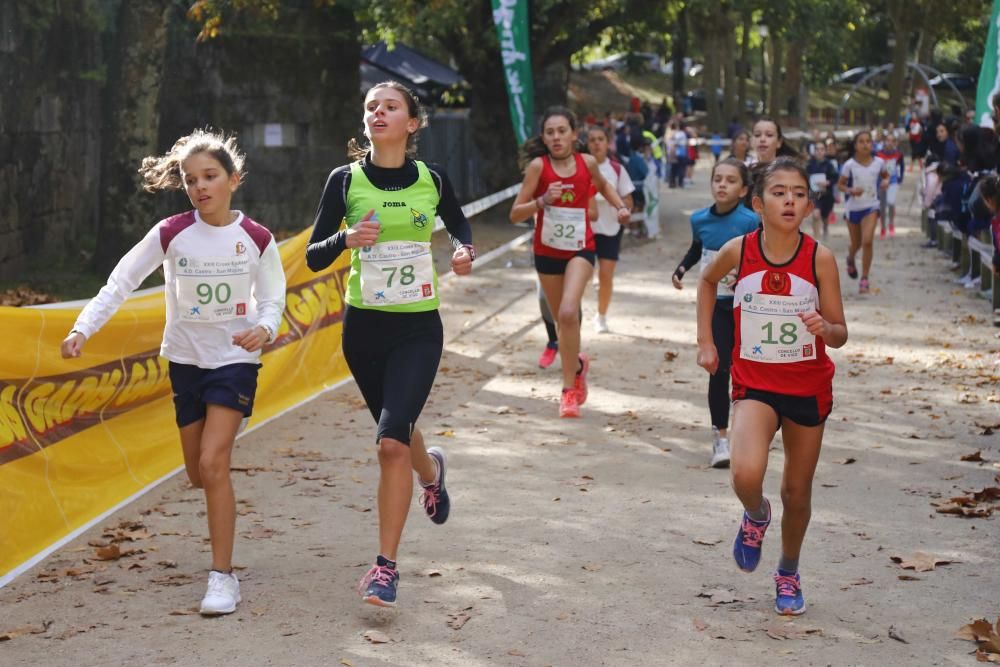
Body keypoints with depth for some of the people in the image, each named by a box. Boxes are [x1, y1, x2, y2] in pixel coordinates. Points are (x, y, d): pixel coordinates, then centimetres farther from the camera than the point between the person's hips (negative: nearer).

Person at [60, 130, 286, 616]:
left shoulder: (256, 239, -9)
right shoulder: (170, 233, -8)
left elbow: (272, 298, 0)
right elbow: (120, 283, -6)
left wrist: (264, 328, -22)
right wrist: (83, 328, -17)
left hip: (235, 360, -3)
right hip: (186, 358, 3)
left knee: (213, 464, -17)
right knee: (198, 474, 11)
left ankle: (223, 576, -9)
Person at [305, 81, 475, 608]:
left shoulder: (432, 180, -2)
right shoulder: (345, 180, -4)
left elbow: (459, 226, 18)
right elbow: (313, 256, -3)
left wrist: (465, 251, -4)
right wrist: (346, 238, -24)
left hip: (418, 327, -2)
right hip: (364, 325, 2)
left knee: (391, 442, -15)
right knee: (396, 429, 19)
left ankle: (386, 565, -6)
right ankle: (431, 470, 57)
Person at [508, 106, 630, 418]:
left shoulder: (587, 162, -5)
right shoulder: (538, 166, -10)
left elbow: (602, 185, 20)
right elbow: (515, 213, -11)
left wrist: (621, 207, 3)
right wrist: (542, 201, -27)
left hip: (580, 249, -1)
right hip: (547, 251, 1)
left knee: (568, 312, -22)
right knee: (562, 319, 15)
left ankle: (569, 388, -13)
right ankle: (578, 365, 46)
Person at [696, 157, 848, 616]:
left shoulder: (820, 259, -12)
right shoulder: (738, 251, -10)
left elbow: (840, 334, -6)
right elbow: (708, 281, 14)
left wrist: (825, 329, -29)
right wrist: (705, 341, 9)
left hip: (808, 386, 1)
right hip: (755, 384, -1)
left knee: (797, 492, 12)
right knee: (746, 475, -25)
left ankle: (788, 573, 38)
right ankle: (756, 515, 12)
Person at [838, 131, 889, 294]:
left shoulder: (878, 162, -6)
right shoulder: (849, 165, -10)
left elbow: (885, 175, 14)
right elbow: (840, 185, -2)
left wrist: (885, 181, -9)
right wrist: (850, 190, -22)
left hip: (871, 206, 0)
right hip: (853, 207, 1)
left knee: (867, 241, -18)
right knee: (856, 244, 16)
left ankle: (864, 279, -9)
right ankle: (850, 260, 54)